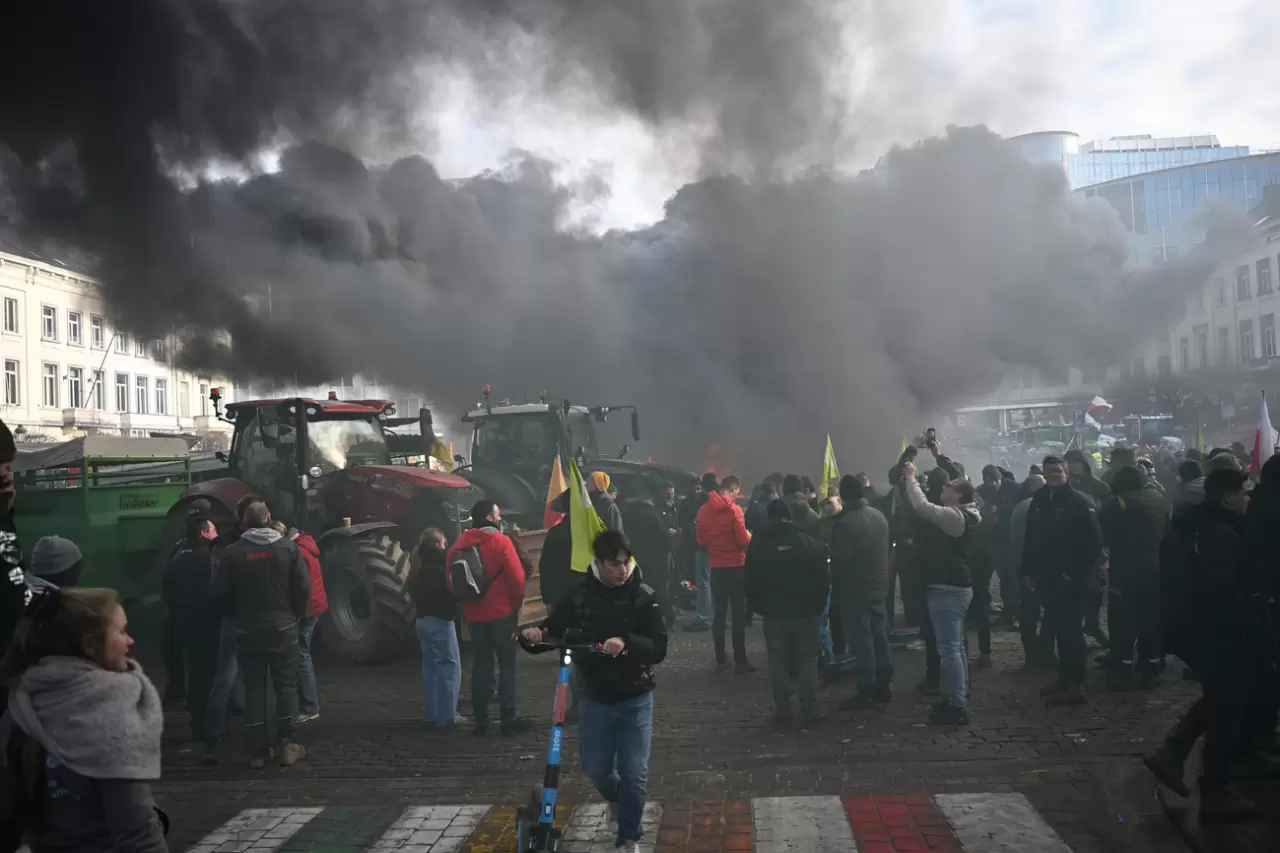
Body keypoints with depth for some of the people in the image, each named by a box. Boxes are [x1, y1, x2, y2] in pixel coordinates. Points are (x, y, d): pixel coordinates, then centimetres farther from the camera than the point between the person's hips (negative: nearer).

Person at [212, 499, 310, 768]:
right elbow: (303, 588, -7)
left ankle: (257, 751, 8)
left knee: (254, 688, 7)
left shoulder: (231, 553, -5)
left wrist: (238, 616, 13)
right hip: (283, 627, -1)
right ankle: (286, 743, 3)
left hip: (247, 631, 1)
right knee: (286, 684, 9)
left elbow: (219, 593, -3)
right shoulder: (288, 548, -5)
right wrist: (295, 616, 8)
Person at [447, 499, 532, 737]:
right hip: (502, 613, -5)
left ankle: (480, 721, 12)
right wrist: (517, 605, -1)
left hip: (473, 615, 5)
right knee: (507, 666, 2)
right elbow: (516, 577, -14)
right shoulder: (500, 541, -9)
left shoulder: (459, 545, 6)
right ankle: (509, 721, 2)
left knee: (481, 668, 11)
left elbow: (451, 581, 8)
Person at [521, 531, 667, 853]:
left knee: (634, 771, -3)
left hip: (635, 698, -2)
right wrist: (536, 632, -25)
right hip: (594, 698, 2)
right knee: (595, 768, 12)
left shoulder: (643, 596, -13)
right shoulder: (579, 596, -6)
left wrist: (626, 643, -38)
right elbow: (554, 629, -1)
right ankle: (615, 798, 46)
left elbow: (658, 647, -18)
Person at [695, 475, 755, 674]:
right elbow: (742, 540, -15)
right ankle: (740, 661, 0)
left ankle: (720, 660, 11)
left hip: (716, 566, 5)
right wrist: (749, 536, 6)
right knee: (739, 614, 0)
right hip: (735, 566, -5)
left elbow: (701, 541, 9)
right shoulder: (733, 509, -13)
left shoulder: (704, 510, 4)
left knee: (720, 613, 11)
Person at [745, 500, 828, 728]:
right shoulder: (808, 542, -4)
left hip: (774, 612, 0)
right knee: (807, 661, 6)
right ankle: (809, 713, 5)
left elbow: (751, 582, 0)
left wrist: (758, 607, 10)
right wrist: (818, 606, 6)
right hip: (805, 611, 0)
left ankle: (783, 713, 8)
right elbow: (822, 579, -3)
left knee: (778, 663, 7)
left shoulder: (758, 543, -2)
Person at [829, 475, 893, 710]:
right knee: (880, 637, 14)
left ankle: (866, 692, 0)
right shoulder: (880, 516, 5)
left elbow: (839, 561, -17)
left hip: (855, 590, -8)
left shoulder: (844, 523, -19)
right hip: (878, 586, 8)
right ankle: (883, 686, 20)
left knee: (862, 642, -3)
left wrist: (836, 592, -5)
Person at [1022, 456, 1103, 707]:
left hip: (1071, 578, -6)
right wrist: (1029, 572, 7)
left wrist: (1080, 573, -16)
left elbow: (1094, 541, -14)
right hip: (1046, 578, 6)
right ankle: (1064, 679, 22)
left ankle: (1076, 685, 2)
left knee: (1071, 630, -3)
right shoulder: (1039, 502, 9)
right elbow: (1029, 540, 11)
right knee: (1059, 629, 13)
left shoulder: (1079, 502, -9)